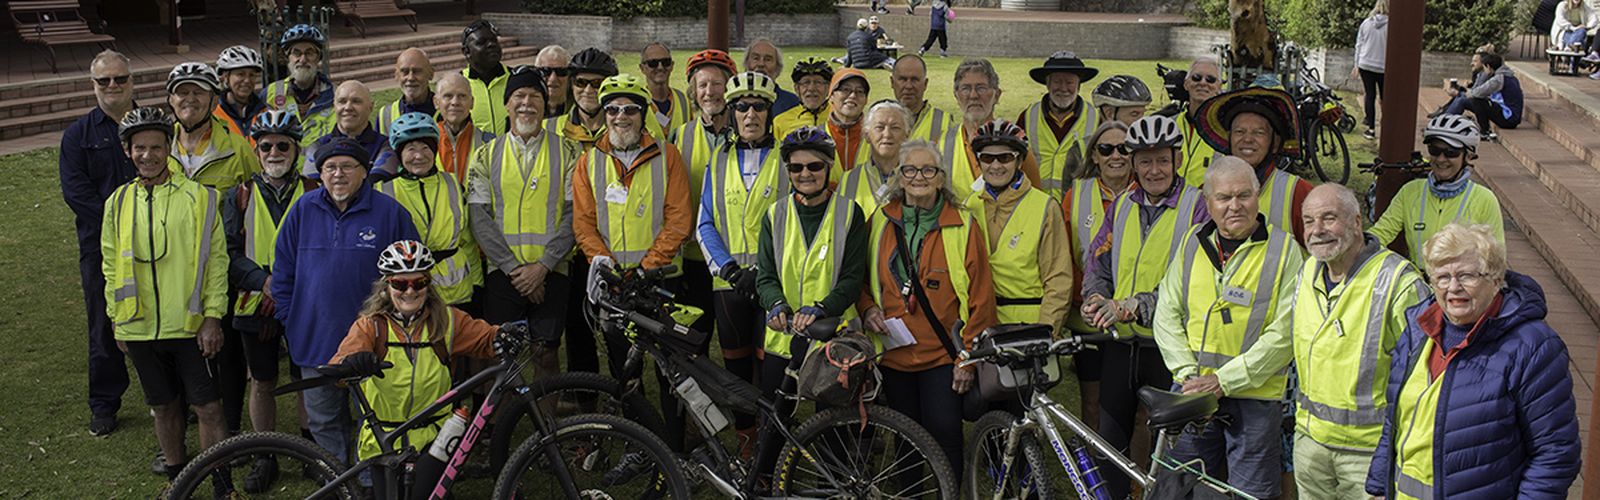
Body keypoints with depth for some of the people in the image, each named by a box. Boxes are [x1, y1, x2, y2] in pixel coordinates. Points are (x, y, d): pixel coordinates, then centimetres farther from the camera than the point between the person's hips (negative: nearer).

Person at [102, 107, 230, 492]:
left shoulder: (197, 197, -3)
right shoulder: (118, 203, 7)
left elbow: (216, 259, -4)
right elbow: (111, 266, 13)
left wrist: (213, 317, -9)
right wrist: (118, 321, 10)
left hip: (190, 326, -3)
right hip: (140, 328, 3)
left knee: (208, 407, -2)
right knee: (164, 407, 14)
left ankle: (223, 485, 7)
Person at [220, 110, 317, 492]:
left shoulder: (313, 194, 2)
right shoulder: (240, 197, 5)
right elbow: (229, 252, 0)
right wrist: (264, 280, -15)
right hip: (256, 305, 1)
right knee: (262, 383, 10)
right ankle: (265, 457, 22)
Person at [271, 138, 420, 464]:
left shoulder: (390, 212, -3)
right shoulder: (304, 210, 5)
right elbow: (283, 271, 12)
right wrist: (288, 320, 8)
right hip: (315, 340, 3)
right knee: (323, 422, 11)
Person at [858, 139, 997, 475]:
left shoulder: (963, 225, -2)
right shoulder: (880, 222, 6)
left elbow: (980, 296, -3)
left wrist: (969, 355, -7)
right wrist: (868, 309, -4)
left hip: (943, 355, -3)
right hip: (893, 354, 3)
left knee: (943, 431, -10)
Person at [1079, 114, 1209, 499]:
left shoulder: (1197, 207, -6)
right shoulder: (1123, 204, 11)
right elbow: (1098, 259, 12)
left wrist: (1134, 305, -24)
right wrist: (1095, 298, -9)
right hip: (1120, 342, 5)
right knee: (1108, 443, 8)